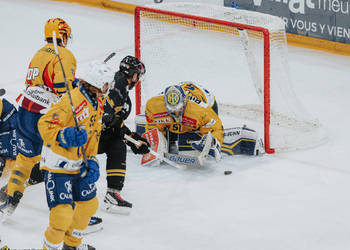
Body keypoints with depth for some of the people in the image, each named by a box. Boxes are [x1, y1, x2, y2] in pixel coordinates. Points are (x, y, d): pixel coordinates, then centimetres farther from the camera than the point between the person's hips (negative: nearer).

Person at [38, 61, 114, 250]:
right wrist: (64, 136, -39)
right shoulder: (73, 100, -22)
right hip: (57, 166, -9)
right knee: (63, 213, -18)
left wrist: (91, 161, 4)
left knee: (89, 204, 21)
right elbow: (45, 125, -23)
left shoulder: (97, 104, 7)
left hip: (78, 165, 9)